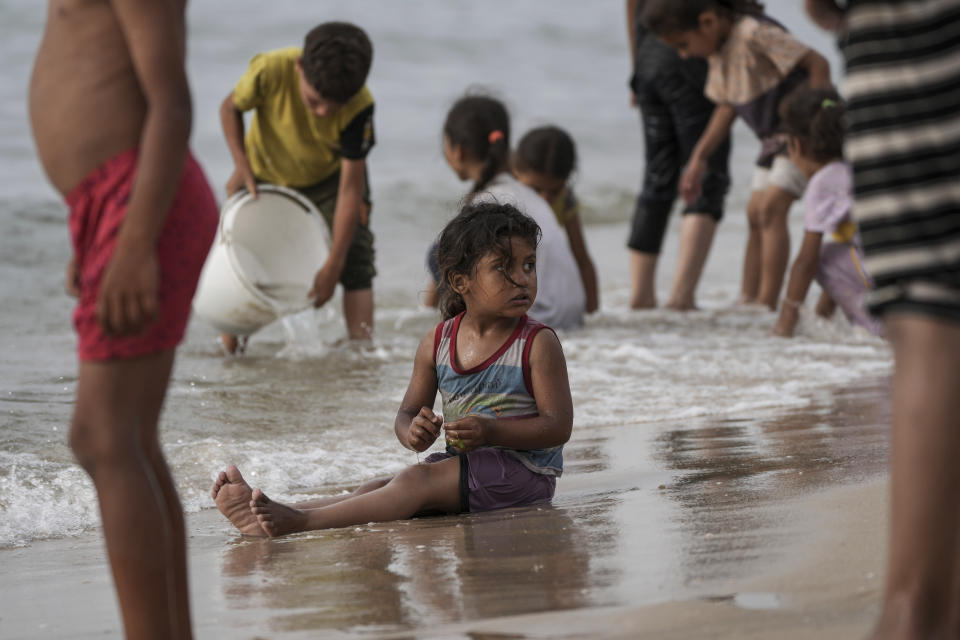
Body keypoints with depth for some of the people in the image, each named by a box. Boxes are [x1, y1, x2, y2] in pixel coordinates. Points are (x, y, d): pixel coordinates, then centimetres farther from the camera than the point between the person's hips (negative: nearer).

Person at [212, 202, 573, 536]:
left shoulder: (538, 343, -8)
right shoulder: (437, 343, 7)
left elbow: (559, 426, -12)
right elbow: (406, 415, 11)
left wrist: (492, 432, -26)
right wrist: (413, 432, -16)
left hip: (522, 469, -6)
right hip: (463, 465, 6)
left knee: (417, 481, -26)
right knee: (376, 489, -14)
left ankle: (298, 522, -39)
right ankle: (274, 513, -32)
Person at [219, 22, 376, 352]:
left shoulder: (359, 107, -36)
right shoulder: (270, 71, -36)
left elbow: (350, 186, -30)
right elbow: (231, 107, -12)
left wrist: (333, 264, -28)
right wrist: (241, 165, -24)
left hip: (328, 179, 0)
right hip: (264, 177, 1)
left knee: (356, 262, -11)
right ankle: (228, 348, 18)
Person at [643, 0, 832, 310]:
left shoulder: (754, 33, -24)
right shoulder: (717, 52, 4)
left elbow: (817, 64, -26)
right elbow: (726, 107, 15)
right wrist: (698, 159, 12)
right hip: (774, 139, 10)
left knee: (772, 207, -18)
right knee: (755, 215, 7)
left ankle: (767, 304, -20)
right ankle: (748, 300, 9)